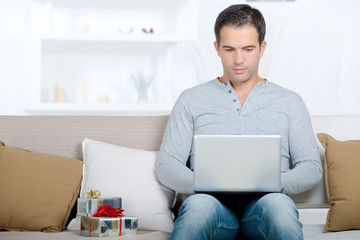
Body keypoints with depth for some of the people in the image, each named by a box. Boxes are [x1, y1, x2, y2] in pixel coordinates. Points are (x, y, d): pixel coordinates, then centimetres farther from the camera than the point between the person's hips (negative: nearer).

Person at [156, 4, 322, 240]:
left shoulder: (289, 102, 19)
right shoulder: (191, 100, 17)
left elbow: (312, 168, 13)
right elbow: (167, 165, 11)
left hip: (264, 205, 1)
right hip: (213, 204, 0)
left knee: (278, 204, -37)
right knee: (198, 204, -38)